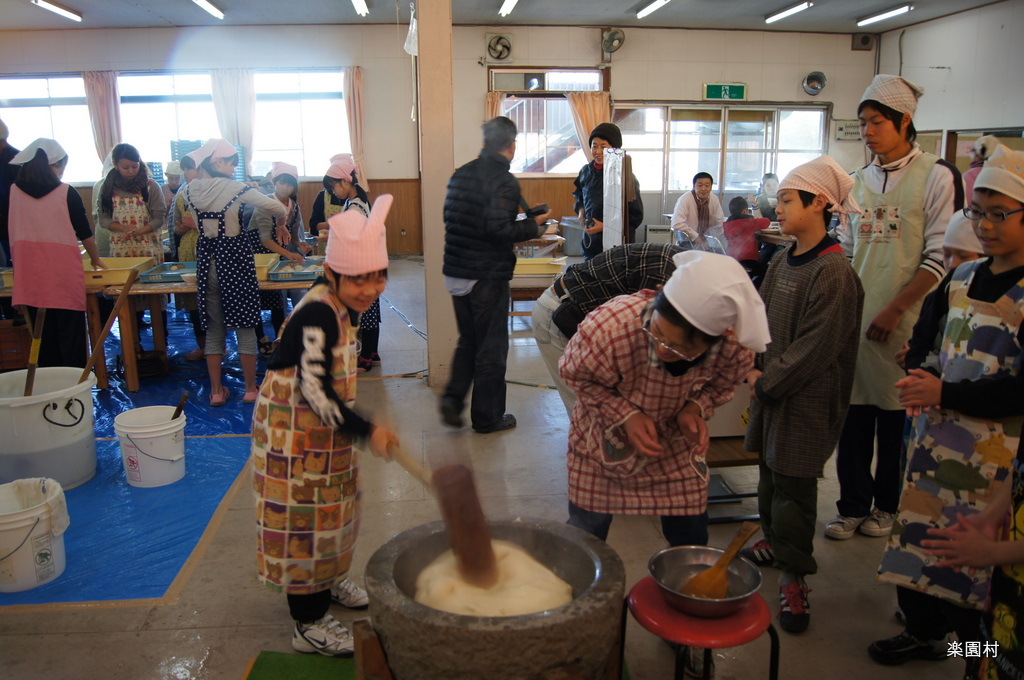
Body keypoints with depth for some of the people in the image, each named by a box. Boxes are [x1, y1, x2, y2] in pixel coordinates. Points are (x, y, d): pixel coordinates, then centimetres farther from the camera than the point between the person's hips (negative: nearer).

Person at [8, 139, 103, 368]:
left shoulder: (13, 192, 4)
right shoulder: (67, 193, -3)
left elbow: (11, 235, 9)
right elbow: (85, 233, 3)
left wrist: (19, 265, 21)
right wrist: (95, 260, 19)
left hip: (31, 276, 3)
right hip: (65, 276, -3)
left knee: (43, 339, 9)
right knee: (71, 337, 4)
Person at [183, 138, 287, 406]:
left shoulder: (190, 190, 2)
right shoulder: (232, 187, -13)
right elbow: (278, 208, -15)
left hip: (206, 259, 5)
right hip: (234, 258, -5)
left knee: (214, 328, 12)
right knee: (245, 326, 6)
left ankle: (216, 391, 18)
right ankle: (250, 389, 14)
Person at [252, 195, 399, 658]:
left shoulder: (341, 308, 2)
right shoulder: (317, 315, -27)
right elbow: (315, 391, -30)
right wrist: (366, 432, -30)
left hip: (323, 431, 10)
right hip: (295, 433, -9)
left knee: (332, 508, 24)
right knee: (305, 516, 2)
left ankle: (329, 582, 47)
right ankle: (308, 624, 18)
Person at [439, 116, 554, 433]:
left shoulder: (461, 173, 8)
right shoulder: (504, 180, -15)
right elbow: (497, 229, -25)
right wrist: (533, 226, -10)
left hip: (455, 273, 7)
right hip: (488, 276, -7)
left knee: (468, 341, 23)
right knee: (491, 347, 7)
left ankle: (453, 398, 13)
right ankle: (487, 417, 17)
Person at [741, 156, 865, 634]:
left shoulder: (833, 273, -18)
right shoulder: (781, 263, 6)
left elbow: (814, 348, -20)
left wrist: (767, 381, -14)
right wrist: (754, 369, -3)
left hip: (806, 399, -7)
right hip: (770, 390, 7)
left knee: (793, 483, 1)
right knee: (769, 470, 19)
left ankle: (793, 574, 17)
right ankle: (774, 542, 40)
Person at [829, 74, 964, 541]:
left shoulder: (935, 177, -5)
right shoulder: (860, 181, 11)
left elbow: (939, 258, -9)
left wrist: (894, 310, -14)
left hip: (903, 324, -4)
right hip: (854, 320, 4)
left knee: (896, 416, 7)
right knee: (853, 414, 8)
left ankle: (887, 504, 26)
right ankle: (853, 505, 21)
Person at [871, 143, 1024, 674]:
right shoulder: (960, 279, 7)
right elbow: (924, 340, 16)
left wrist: (945, 394, -20)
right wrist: (919, 378, -4)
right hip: (934, 436, 7)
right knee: (919, 534, 16)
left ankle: (980, 654, 25)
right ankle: (925, 632, 37)